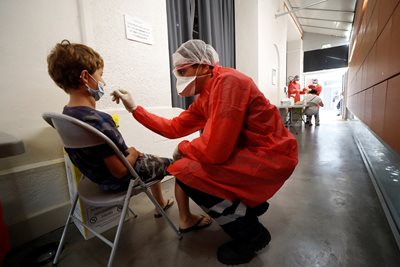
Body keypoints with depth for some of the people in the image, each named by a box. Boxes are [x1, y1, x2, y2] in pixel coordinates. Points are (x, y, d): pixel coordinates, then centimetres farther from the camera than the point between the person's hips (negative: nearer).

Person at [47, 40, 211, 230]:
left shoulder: (66, 114, -4)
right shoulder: (99, 121, -34)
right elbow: (120, 171, -28)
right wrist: (133, 154, -9)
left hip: (101, 174, 9)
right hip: (119, 180, -9)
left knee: (153, 159, 30)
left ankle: (161, 204, 46)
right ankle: (186, 219, 17)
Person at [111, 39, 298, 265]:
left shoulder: (227, 82, -22)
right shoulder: (204, 97, 7)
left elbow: (214, 151, -28)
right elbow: (174, 128, 11)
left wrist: (182, 148, -8)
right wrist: (135, 108, 13)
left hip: (271, 156, -9)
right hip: (250, 151, 9)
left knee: (187, 171, -17)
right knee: (196, 162, 18)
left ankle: (252, 234, 3)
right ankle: (252, 203, 25)